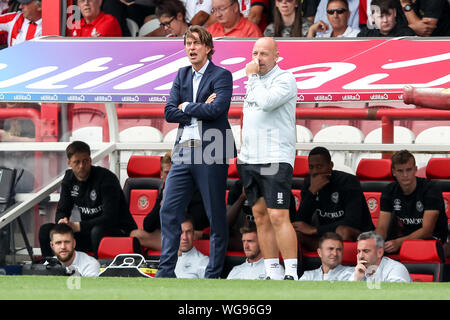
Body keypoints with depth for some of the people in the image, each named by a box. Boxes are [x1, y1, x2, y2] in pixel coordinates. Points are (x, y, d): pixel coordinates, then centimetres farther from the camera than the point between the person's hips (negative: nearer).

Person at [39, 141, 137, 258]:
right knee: (46, 230, -8)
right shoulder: (69, 179, 4)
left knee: (98, 231, -41)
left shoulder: (106, 178, -17)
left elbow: (110, 219, -24)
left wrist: (77, 226, -28)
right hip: (88, 231, 6)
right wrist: (62, 221, -18)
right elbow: (62, 210, 8)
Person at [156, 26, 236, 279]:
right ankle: (166, 272, 5)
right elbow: (169, 113, 6)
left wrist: (187, 107, -5)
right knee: (169, 212, 1)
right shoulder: (182, 75, 15)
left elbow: (216, 109, -18)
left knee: (216, 216, 0)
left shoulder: (221, 76, -3)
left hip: (211, 154, -6)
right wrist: (200, 109, -7)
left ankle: (214, 274, 6)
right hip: (184, 152, 6)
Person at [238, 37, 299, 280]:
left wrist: (252, 77, -9)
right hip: (249, 160, 8)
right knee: (260, 216, 5)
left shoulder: (285, 79, -6)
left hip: (276, 159, -8)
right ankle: (273, 273, 8)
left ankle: (291, 274, -12)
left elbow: (266, 103, -22)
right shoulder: (255, 81, 18)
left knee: (278, 217, -13)